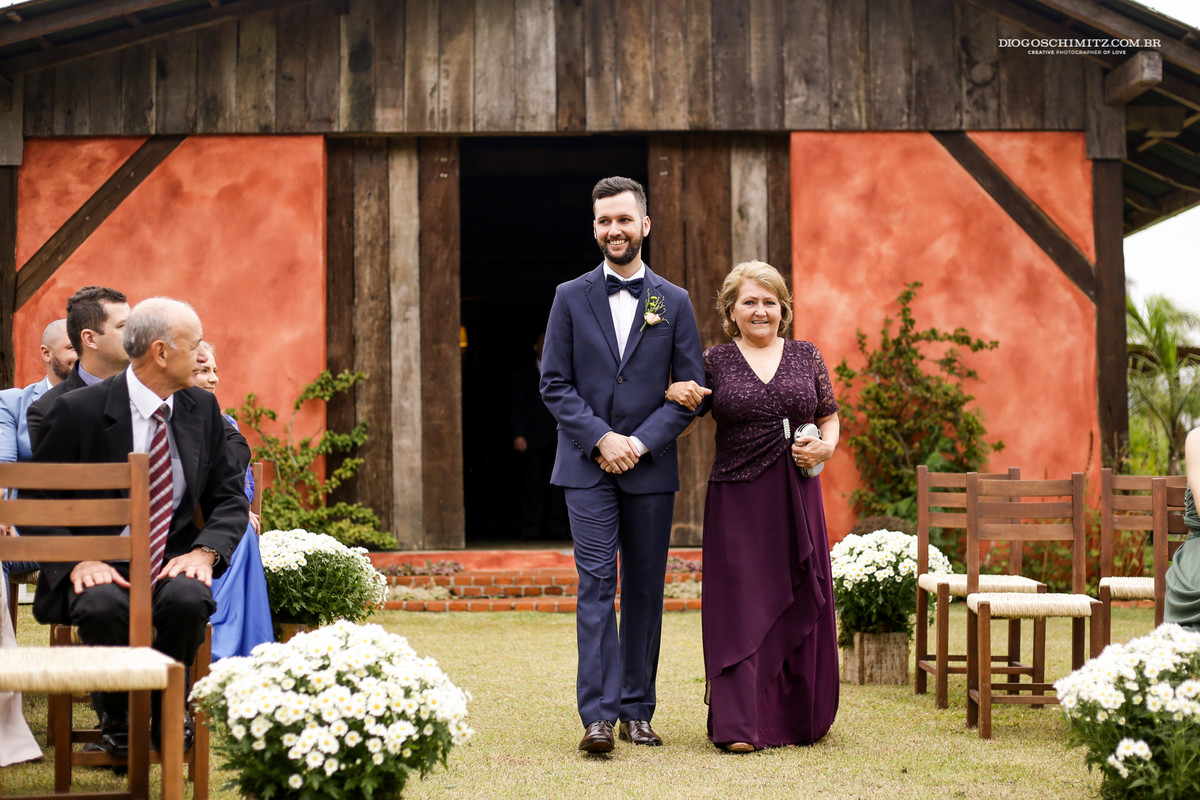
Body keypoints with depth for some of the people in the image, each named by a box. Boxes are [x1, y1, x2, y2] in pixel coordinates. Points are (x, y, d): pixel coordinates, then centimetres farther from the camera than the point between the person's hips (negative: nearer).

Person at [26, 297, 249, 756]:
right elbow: (37, 504, -3)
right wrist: (76, 563, -20)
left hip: (173, 564, 3)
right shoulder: (78, 411, -6)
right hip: (100, 569, -2)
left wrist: (204, 550, -12)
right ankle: (116, 721, -7)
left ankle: (168, 715, -4)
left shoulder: (201, 408, 7)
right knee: (103, 606, -36)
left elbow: (230, 498, 9)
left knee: (188, 599, -32)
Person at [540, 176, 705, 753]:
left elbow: (691, 390, 3)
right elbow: (554, 384, 1)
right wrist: (600, 437, -12)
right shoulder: (571, 298, 5)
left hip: (650, 467, 1)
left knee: (645, 590, 6)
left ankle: (638, 710, 14)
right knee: (596, 583, -8)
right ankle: (598, 716, -9)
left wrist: (642, 442, -10)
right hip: (586, 466, -1)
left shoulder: (674, 304, 6)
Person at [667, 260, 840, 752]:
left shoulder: (806, 356, 9)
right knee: (741, 604, -5)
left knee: (800, 601, 6)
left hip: (797, 495, 2)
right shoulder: (714, 361, 4)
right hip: (737, 500, -2)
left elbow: (830, 417, 16)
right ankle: (740, 724, -3)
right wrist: (675, 395, -14)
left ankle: (801, 716, 21)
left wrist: (826, 446, -4)